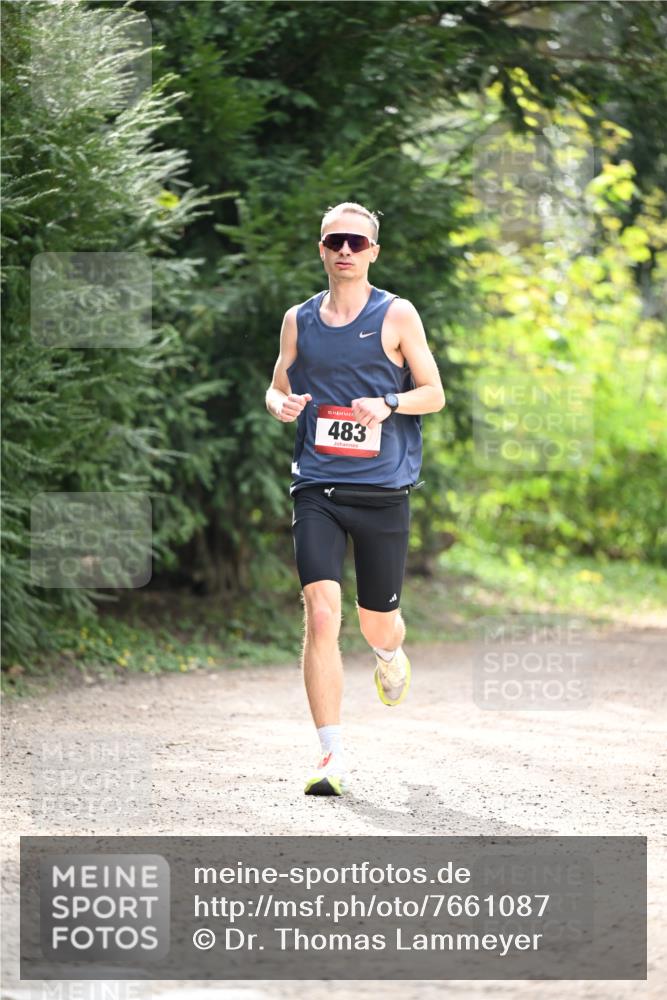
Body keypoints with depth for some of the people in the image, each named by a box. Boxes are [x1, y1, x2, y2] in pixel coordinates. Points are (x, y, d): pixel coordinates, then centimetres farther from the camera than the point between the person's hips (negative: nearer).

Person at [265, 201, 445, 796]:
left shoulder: (397, 316, 2)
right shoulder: (299, 320, 9)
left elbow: (434, 393, 4)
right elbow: (279, 387, 19)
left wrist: (388, 403, -16)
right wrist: (280, 403, -5)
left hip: (383, 490, -1)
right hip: (317, 489, 1)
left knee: (378, 622, 10)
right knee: (321, 614, -16)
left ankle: (391, 658, 51)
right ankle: (333, 757, -14)